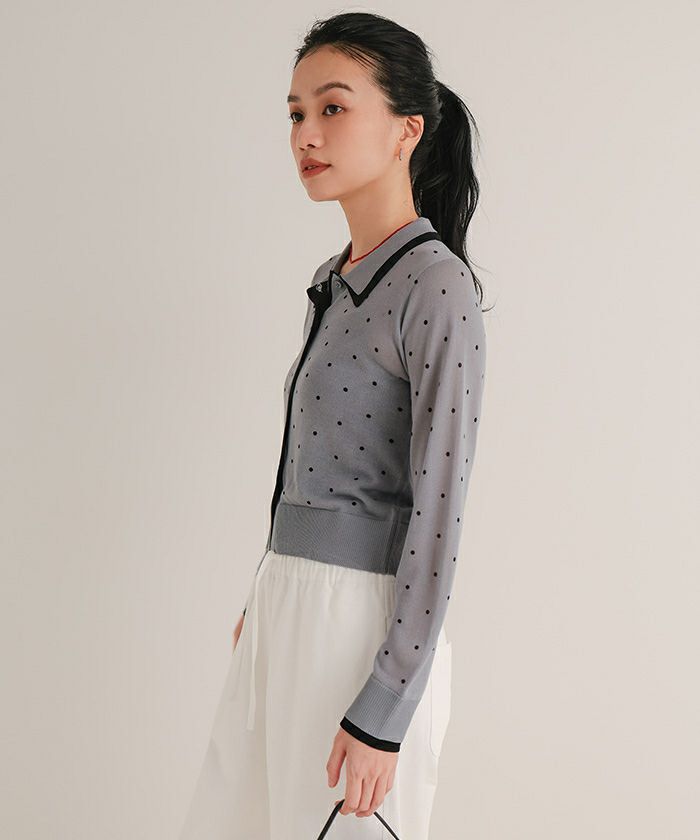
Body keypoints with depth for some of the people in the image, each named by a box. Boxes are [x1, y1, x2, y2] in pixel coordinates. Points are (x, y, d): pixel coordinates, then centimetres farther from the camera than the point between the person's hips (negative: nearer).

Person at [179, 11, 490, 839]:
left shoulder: (436, 285, -15)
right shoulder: (332, 282, 11)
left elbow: (438, 516, -18)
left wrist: (381, 715, -18)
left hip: (368, 625, -8)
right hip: (287, 611, 8)